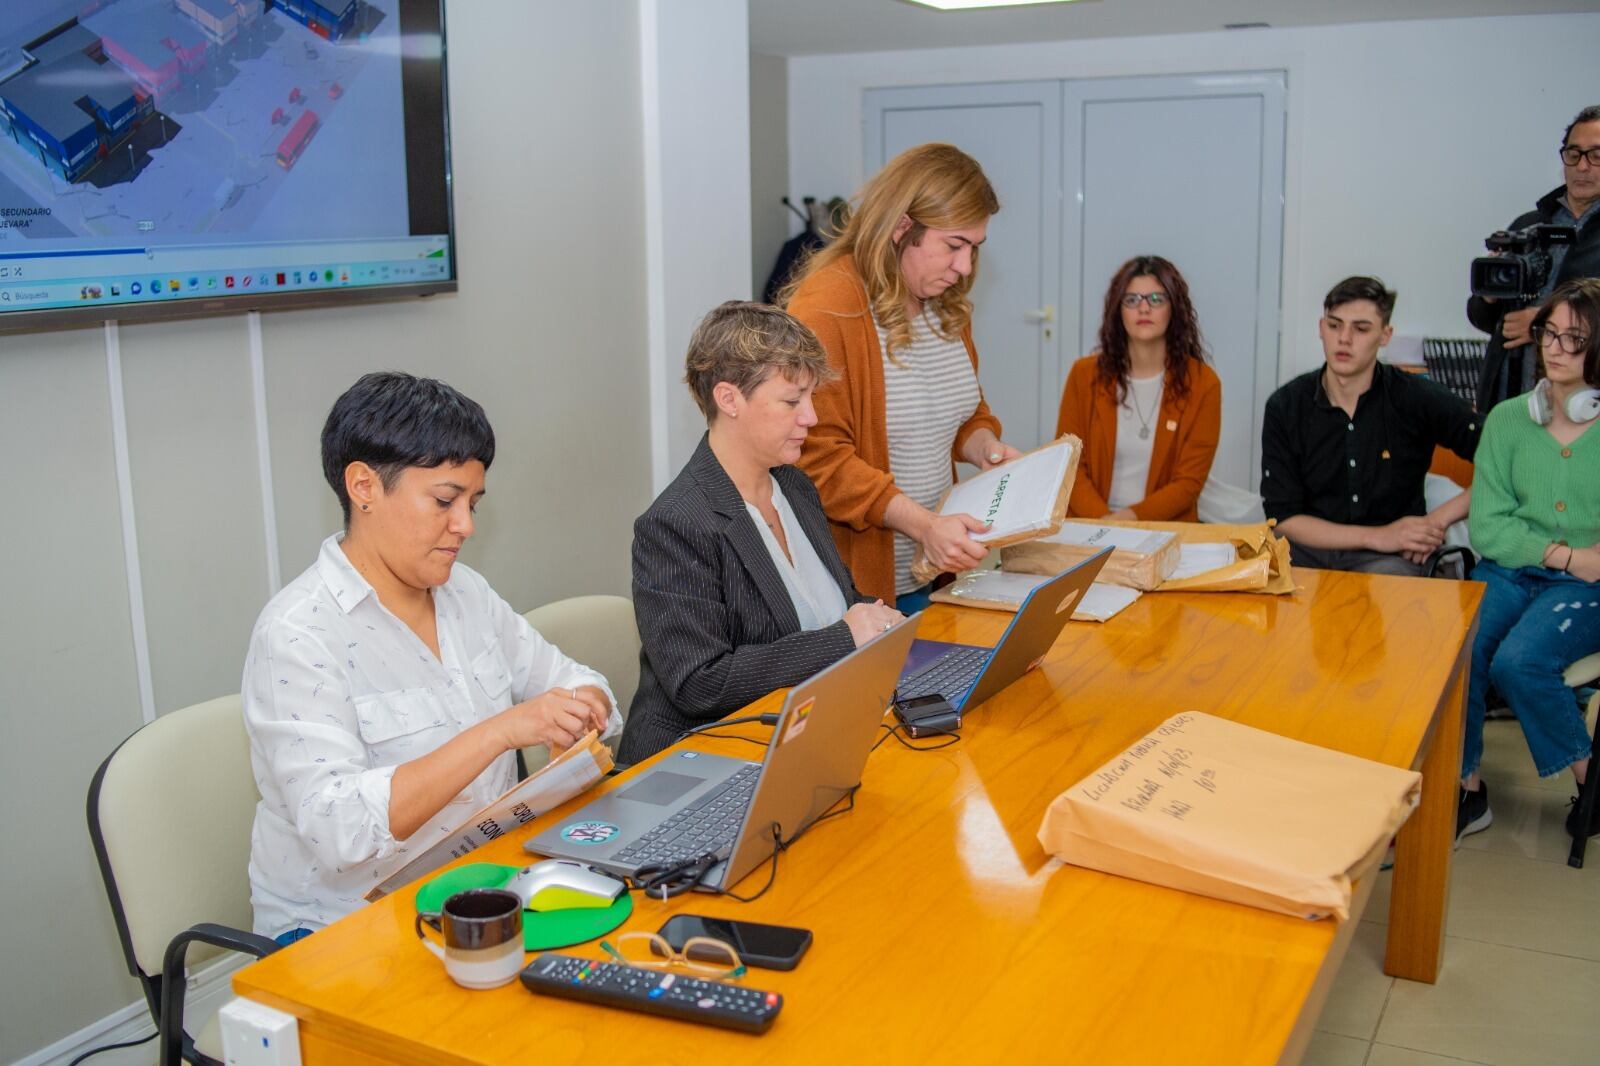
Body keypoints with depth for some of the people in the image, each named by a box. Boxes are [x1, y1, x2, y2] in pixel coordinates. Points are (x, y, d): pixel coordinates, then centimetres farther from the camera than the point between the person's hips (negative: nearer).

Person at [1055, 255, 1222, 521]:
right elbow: (1069, 465, 3)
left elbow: (1189, 482, -1)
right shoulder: (1085, 374, 5)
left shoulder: (1202, 383, 2)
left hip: (1166, 529, 0)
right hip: (1090, 529, 1)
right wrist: (1103, 520, -14)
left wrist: (1130, 517, -16)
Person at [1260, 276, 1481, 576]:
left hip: (1389, 557, 0)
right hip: (1310, 547, 1)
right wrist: (1378, 536, -12)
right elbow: (1282, 517, -3)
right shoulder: (1285, 407, 1)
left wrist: (1440, 518, -12)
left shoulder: (1416, 399, -3)